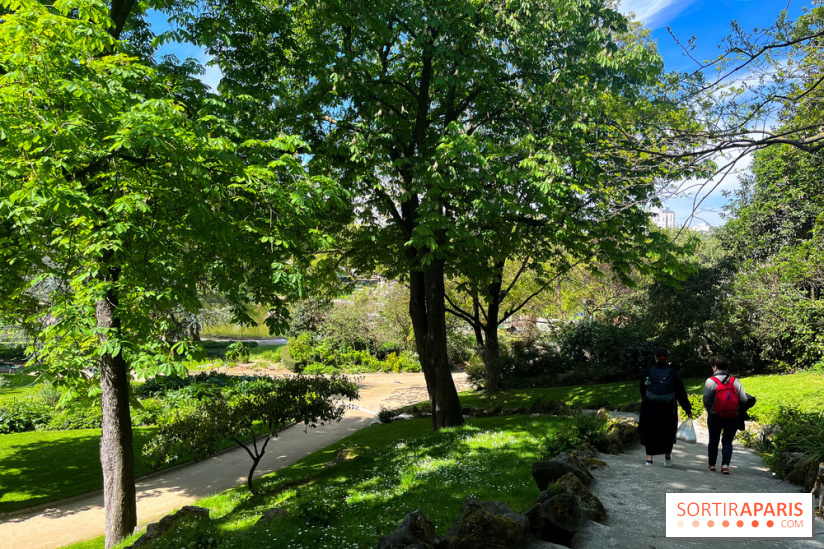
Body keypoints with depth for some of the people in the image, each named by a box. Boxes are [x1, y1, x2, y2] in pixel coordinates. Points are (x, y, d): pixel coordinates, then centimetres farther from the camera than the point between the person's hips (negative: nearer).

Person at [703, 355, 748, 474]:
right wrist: (738, 412, 12)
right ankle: (725, 465, 1)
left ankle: (712, 465, 22)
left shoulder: (711, 381, -11)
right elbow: (744, 400, -5)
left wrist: (709, 411, 4)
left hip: (715, 416, -2)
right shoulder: (735, 381, -3)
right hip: (733, 418, 2)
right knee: (727, 441, 14)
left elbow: (706, 400, -15)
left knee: (713, 441, 14)